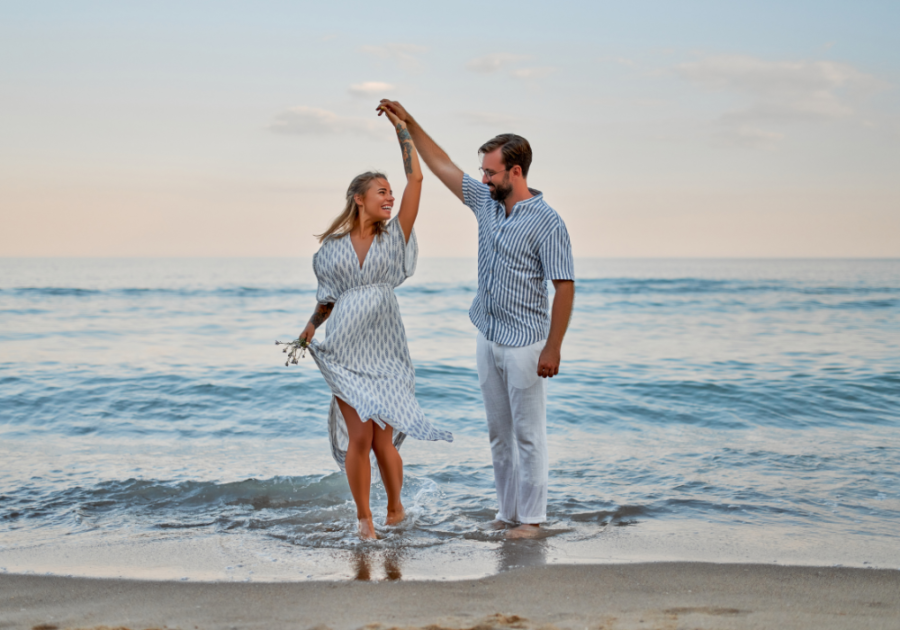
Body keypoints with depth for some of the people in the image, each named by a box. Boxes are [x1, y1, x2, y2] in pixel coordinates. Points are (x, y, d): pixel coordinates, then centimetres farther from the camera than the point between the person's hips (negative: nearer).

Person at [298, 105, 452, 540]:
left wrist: (402, 128, 2)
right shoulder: (332, 248, 6)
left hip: (384, 350, 0)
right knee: (360, 436, -8)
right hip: (345, 351, 0)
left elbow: (415, 180, 0)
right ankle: (364, 517, 10)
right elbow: (327, 299, 14)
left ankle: (395, 508, 21)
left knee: (382, 438, -2)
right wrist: (311, 327, -5)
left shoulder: (394, 238, 5)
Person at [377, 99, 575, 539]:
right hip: (487, 340, 8)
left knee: (528, 434, -1)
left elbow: (564, 288, -15)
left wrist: (553, 348, -19)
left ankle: (531, 517, 6)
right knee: (499, 433, 12)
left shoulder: (546, 222, -14)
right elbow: (442, 166, 17)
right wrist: (409, 123, 14)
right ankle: (507, 512, 20)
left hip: (525, 345, -7)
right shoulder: (486, 203, 7)